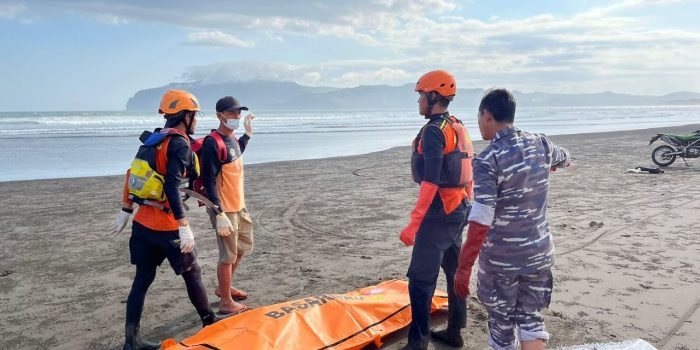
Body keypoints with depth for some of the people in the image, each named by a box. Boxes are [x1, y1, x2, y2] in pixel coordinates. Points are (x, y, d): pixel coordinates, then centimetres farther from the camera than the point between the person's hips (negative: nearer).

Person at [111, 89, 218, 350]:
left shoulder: (152, 140, 11)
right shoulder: (180, 145, -15)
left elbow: (133, 174, 15)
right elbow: (172, 188, -25)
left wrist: (126, 211, 22)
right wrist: (184, 227, -25)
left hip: (142, 223, 7)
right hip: (166, 227, -7)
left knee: (142, 279, 12)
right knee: (192, 273, 11)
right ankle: (210, 322, 28)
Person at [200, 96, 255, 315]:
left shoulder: (231, 138, 7)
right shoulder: (213, 143, -20)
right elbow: (209, 182, -23)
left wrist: (248, 133, 28)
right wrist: (219, 215, -27)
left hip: (239, 205, 10)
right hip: (224, 209, -10)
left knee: (243, 247, 22)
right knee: (228, 256, 1)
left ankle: (224, 288, 39)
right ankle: (226, 303, 17)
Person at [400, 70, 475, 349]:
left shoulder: (434, 131, -17)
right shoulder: (459, 128, 11)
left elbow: (431, 182, -23)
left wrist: (414, 223, -23)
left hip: (439, 213, -10)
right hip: (459, 211, 10)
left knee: (420, 280, -5)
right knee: (455, 271, 18)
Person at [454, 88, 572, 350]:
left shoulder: (487, 160, -19)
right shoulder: (541, 144, -1)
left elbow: (481, 222, -25)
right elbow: (564, 157, 25)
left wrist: (463, 267, -19)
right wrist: (559, 163, 49)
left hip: (502, 258, -5)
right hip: (539, 251, 5)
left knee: (502, 322, 14)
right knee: (530, 316, 17)